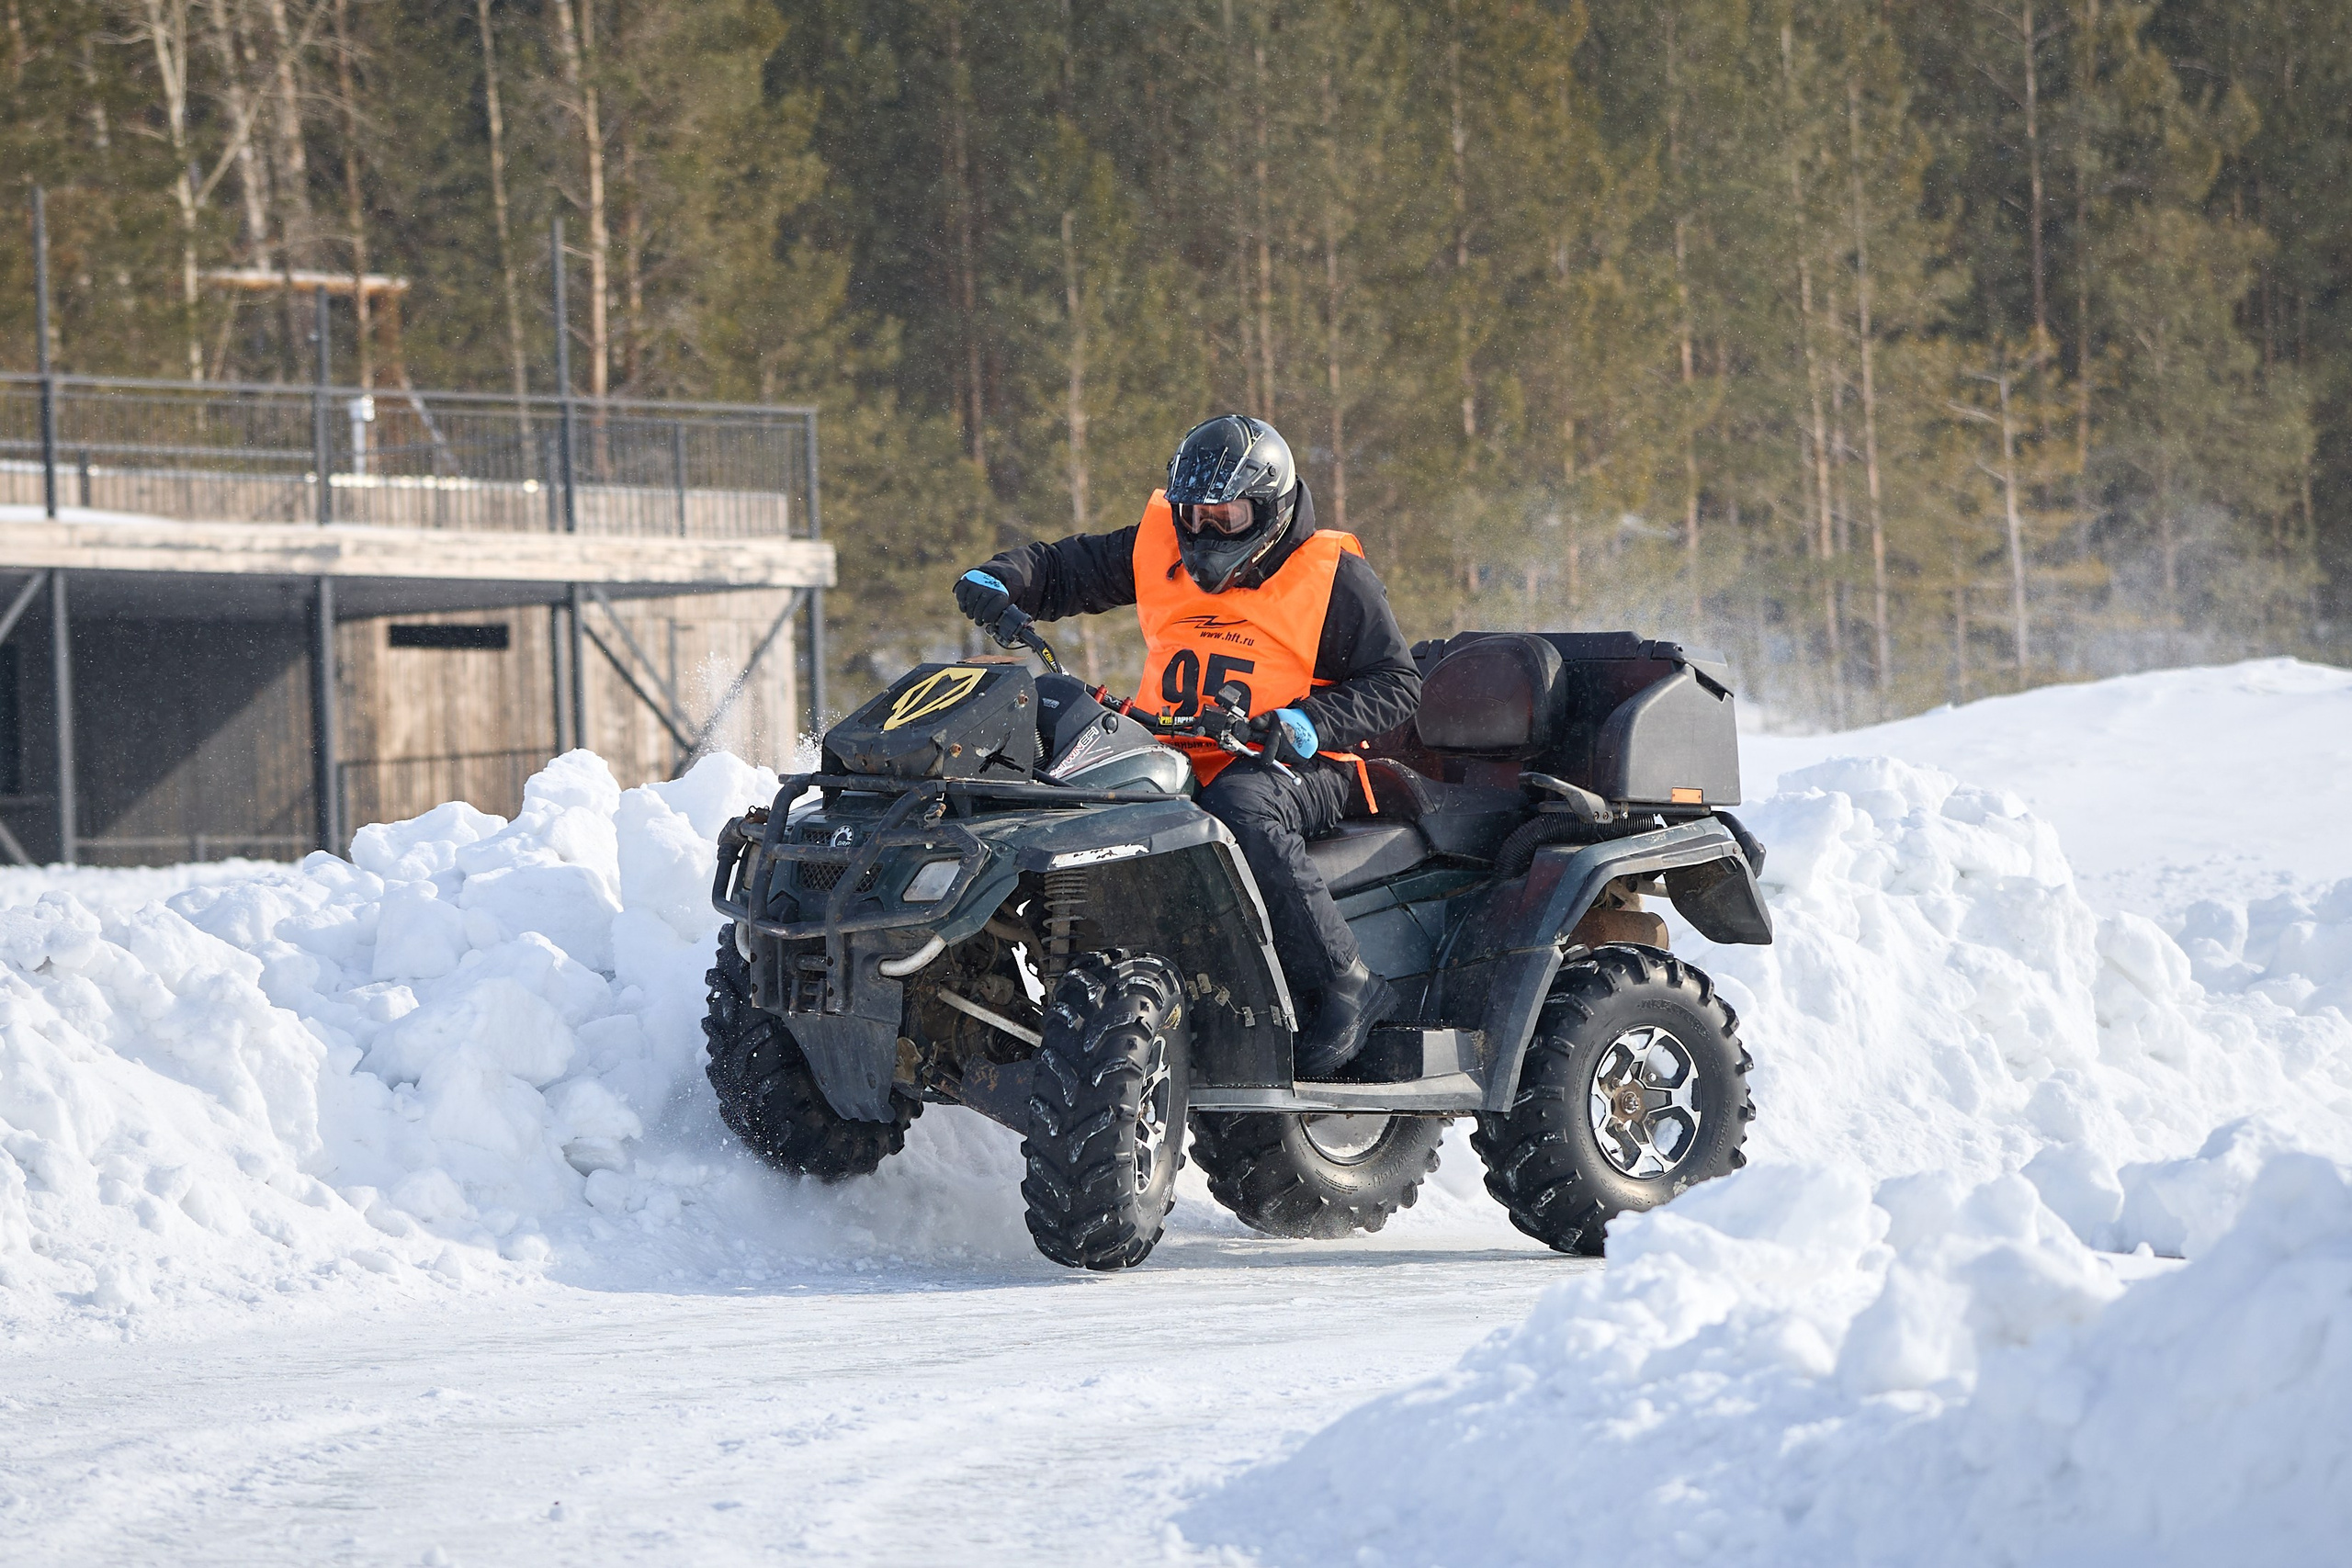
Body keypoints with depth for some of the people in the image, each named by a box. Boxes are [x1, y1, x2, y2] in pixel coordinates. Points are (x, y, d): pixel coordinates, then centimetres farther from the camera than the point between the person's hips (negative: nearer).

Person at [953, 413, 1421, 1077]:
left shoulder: (1334, 578, -2)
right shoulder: (1158, 551, 10)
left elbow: (1394, 683, -3)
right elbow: (1060, 569, 17)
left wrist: (1308, 723, -20)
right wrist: (1000, 580, -6)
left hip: (1299, 768, -5)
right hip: (1176, 760, 5)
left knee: (1240, 806, -40)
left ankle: (1346, 981, -36)